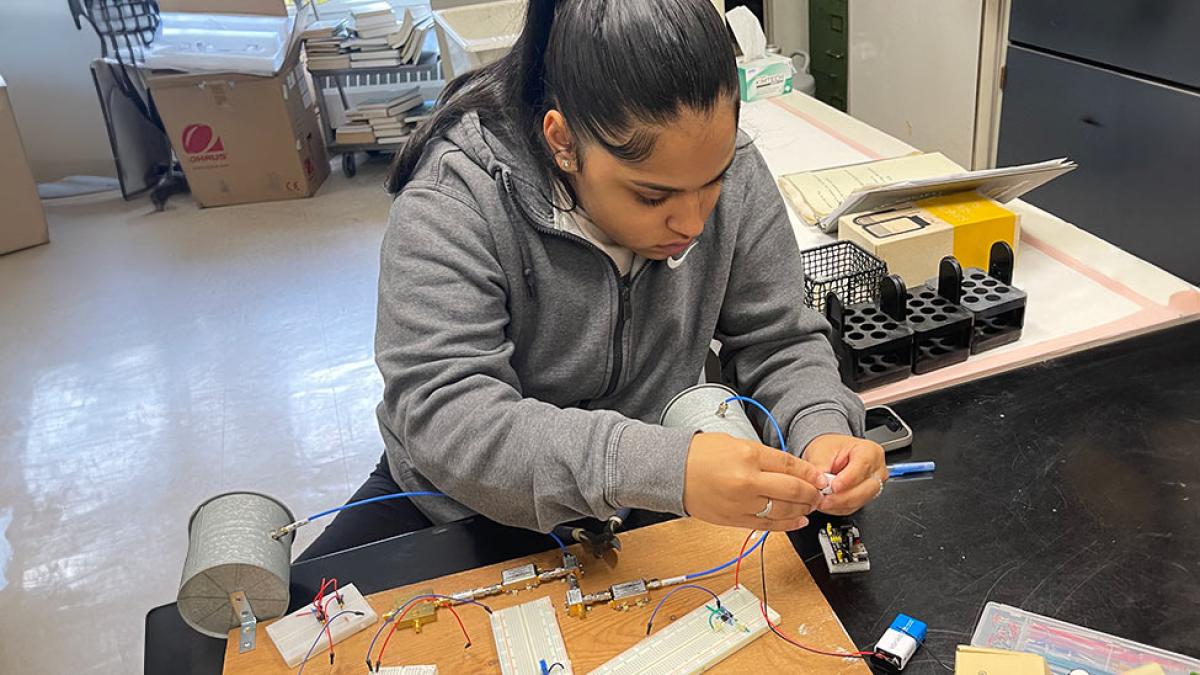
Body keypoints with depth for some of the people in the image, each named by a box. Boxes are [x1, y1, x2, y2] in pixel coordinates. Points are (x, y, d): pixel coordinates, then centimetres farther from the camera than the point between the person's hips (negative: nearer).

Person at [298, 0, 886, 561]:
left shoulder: (729, 169, -14)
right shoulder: (453, 200, -26)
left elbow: (780, 345, -5)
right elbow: (440, 415, -35)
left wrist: (822, 431, -27)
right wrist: (668, 465, -47)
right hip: (461, 512, -4)